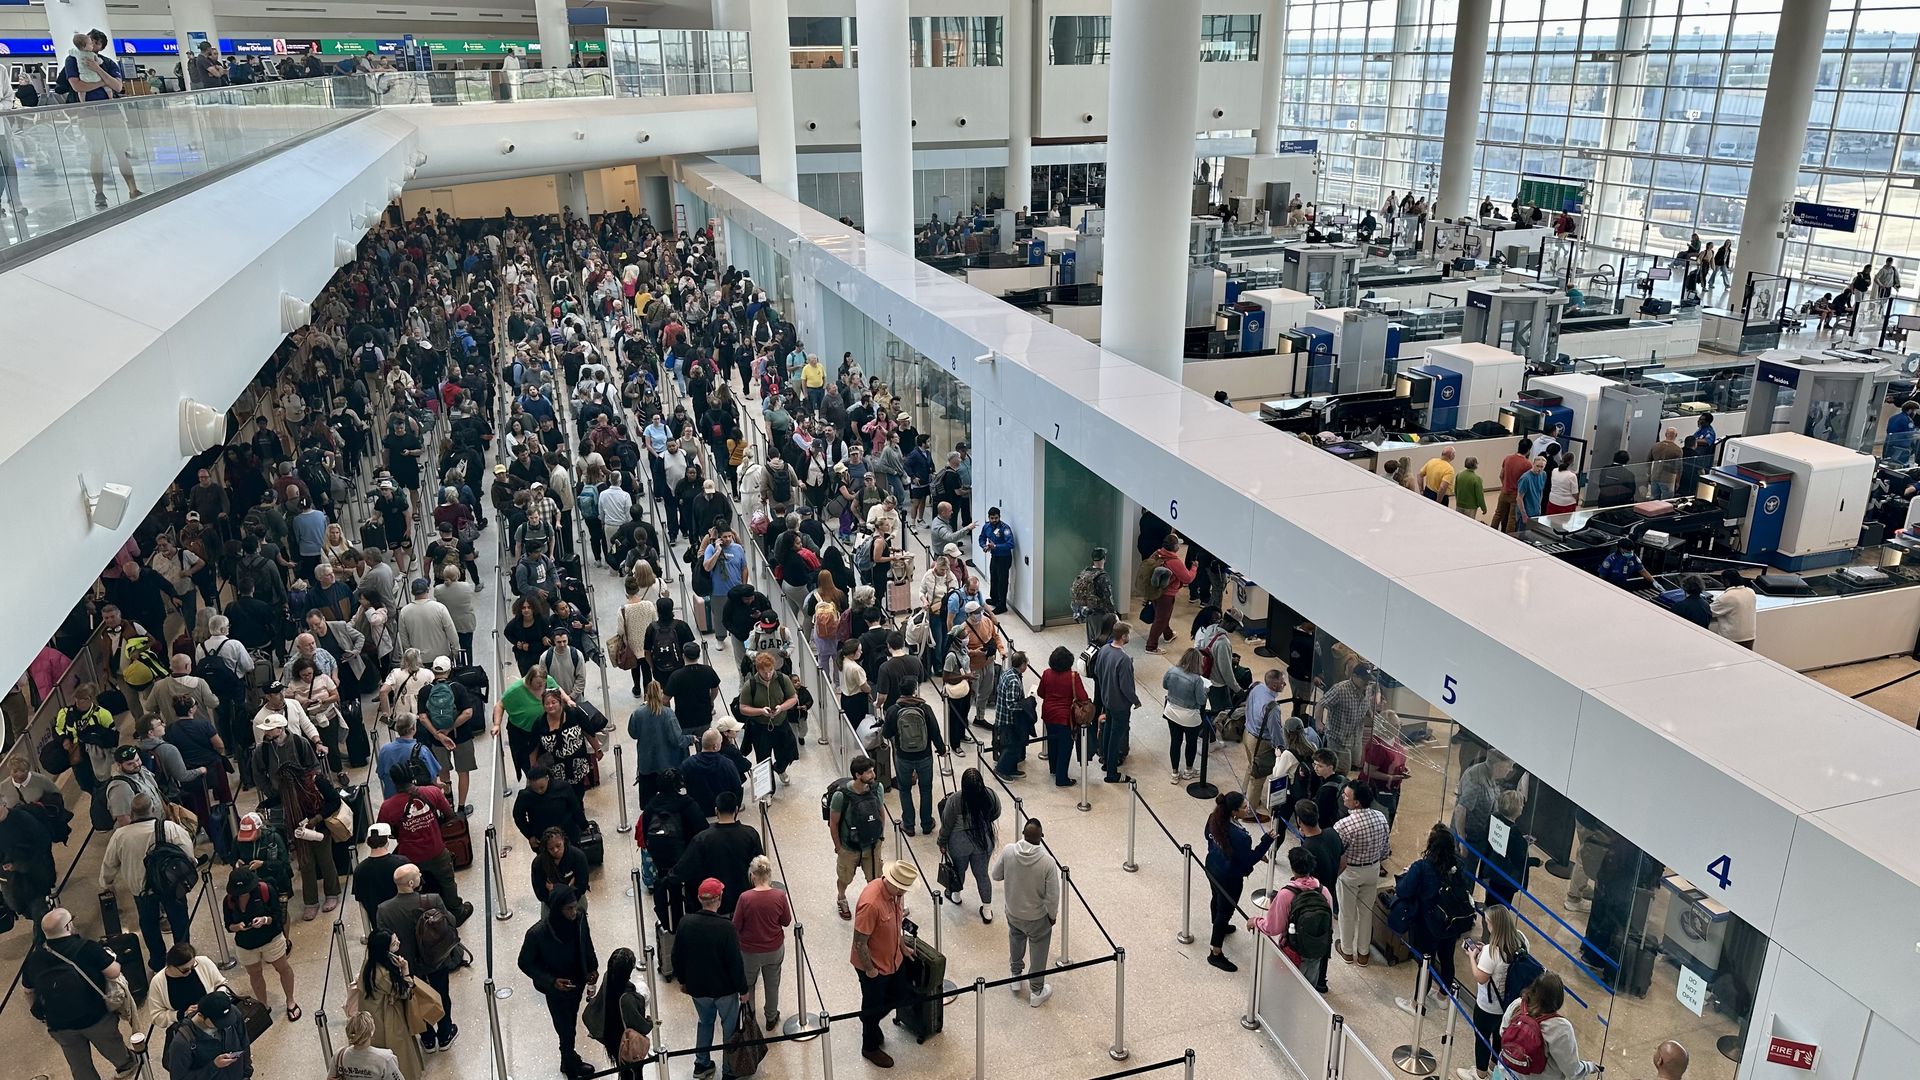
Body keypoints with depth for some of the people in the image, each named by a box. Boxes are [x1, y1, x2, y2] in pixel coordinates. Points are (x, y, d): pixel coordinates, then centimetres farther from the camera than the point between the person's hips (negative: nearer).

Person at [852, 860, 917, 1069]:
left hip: (892, 960, 7)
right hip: (874, 966, -7)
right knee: (874, 1006, 15)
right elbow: (859, 943, -28)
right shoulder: (871, 904, -38)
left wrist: (901, 946, 13)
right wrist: (870, 969, -18)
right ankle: (870, 1048, 39)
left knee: (893, 998, 25)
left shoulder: (895, 891, -12)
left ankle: (869, 1022, 52)